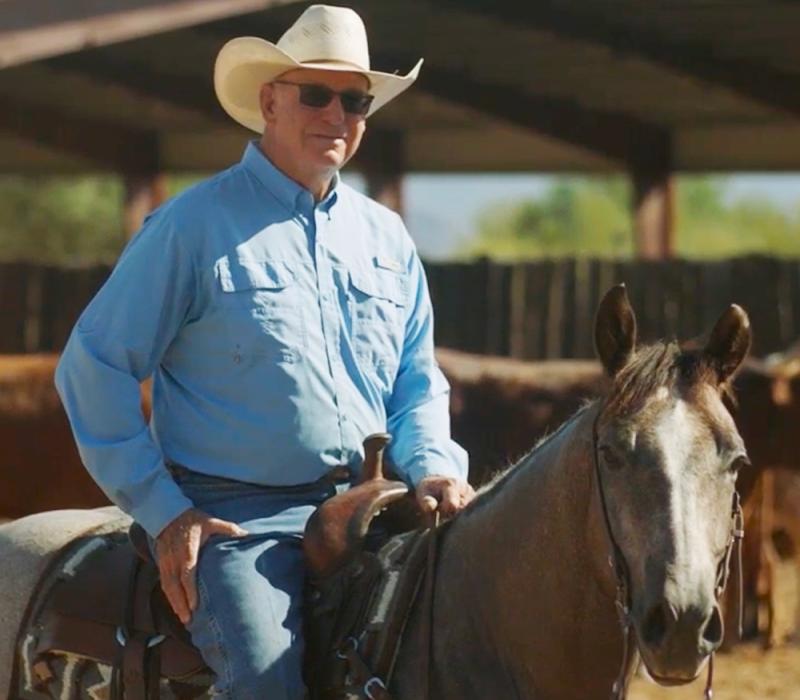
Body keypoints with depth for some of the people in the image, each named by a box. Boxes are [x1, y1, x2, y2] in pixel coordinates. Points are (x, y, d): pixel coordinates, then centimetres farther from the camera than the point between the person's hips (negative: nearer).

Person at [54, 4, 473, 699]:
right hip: (236, 515, -5)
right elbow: (93, 367, -1)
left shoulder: (385, 237, 16)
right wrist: (160, 507, -7)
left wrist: (436, 467, 1)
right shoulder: (195, 225, -1)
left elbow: (418, 381, 23)